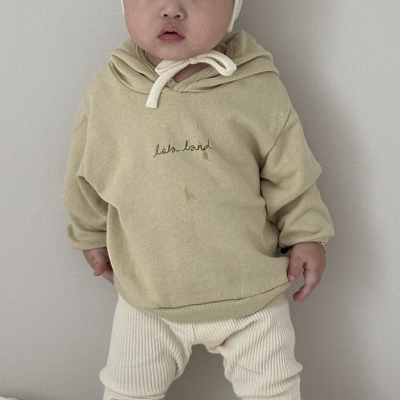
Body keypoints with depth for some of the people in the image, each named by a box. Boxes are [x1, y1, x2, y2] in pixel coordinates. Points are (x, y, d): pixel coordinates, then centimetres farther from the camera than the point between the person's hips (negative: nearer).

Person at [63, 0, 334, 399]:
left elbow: (290, 174, -1)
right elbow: (87, 176, 6)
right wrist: (92, 236, 16)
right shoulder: (107, 92, -9)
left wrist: (306, 235, -1)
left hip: (251, 290, -1)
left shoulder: (259, 89, -13)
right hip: (147, 296, 2)